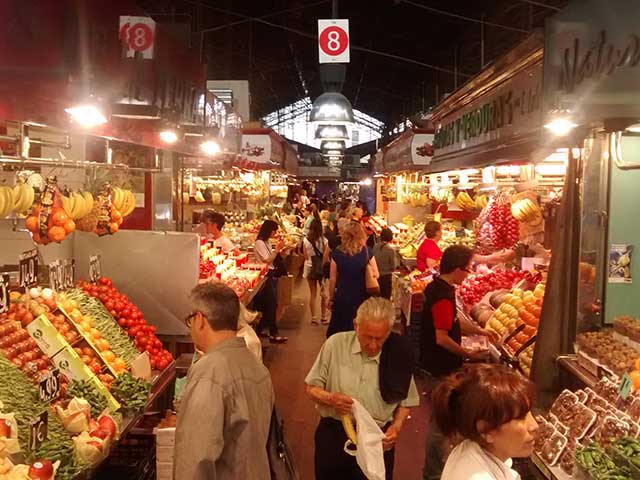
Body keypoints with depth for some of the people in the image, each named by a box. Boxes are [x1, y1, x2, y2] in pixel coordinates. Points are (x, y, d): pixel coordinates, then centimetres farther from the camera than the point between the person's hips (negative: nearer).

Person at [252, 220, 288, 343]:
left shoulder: (266, 243, 16)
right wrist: (276, 250, -14)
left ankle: (259, 330, 19)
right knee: (272, 304, -8)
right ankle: (273, 334, -5)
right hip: (265, 276, -10)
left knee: (269, 305, 10)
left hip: (271, 275, 10)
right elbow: (267, 260, -16)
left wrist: (278, 250, 6)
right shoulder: (259, 243, -12)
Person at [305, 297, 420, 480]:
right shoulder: (336, 344, -11)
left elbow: (405, 401, 5)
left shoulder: (397, 355, -8)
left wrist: (396, 427, -12)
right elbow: (311, 387, -2)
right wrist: (330, 399, -21)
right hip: (333, 436, 0)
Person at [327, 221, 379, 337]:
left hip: (342, 298, 0)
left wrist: (331, 298, 8)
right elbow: (376, 275, -2)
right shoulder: (367, 252, -7)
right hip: (362, 298, 0)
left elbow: (332, 279, -2)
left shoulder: (337, 253, -7)